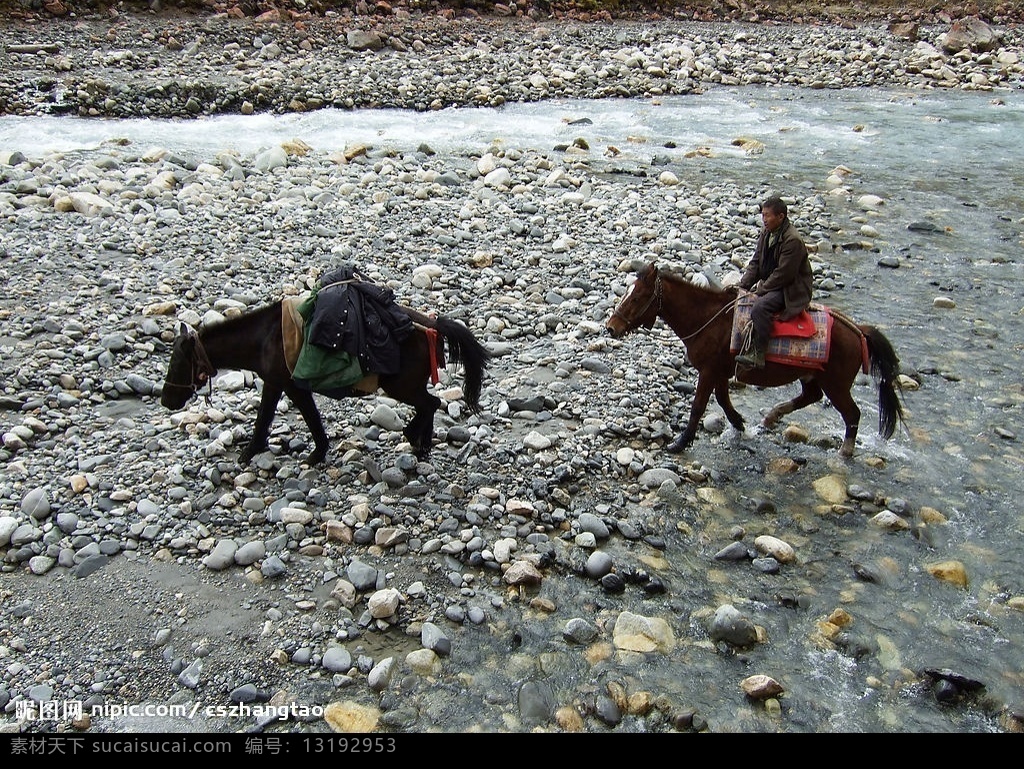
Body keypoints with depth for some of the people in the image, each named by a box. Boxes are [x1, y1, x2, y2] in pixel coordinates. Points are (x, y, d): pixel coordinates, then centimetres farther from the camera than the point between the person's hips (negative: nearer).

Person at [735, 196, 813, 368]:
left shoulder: (793, 240, -21)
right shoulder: (766, 233, 6)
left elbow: (783, 274, -22)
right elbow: (755, 262, 9)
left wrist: (760, 290, -18)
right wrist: (743, 286, -3)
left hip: (791, 289, -10)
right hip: (769, 284, 10)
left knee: (760, 306, -34)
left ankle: (757, 355, -31)